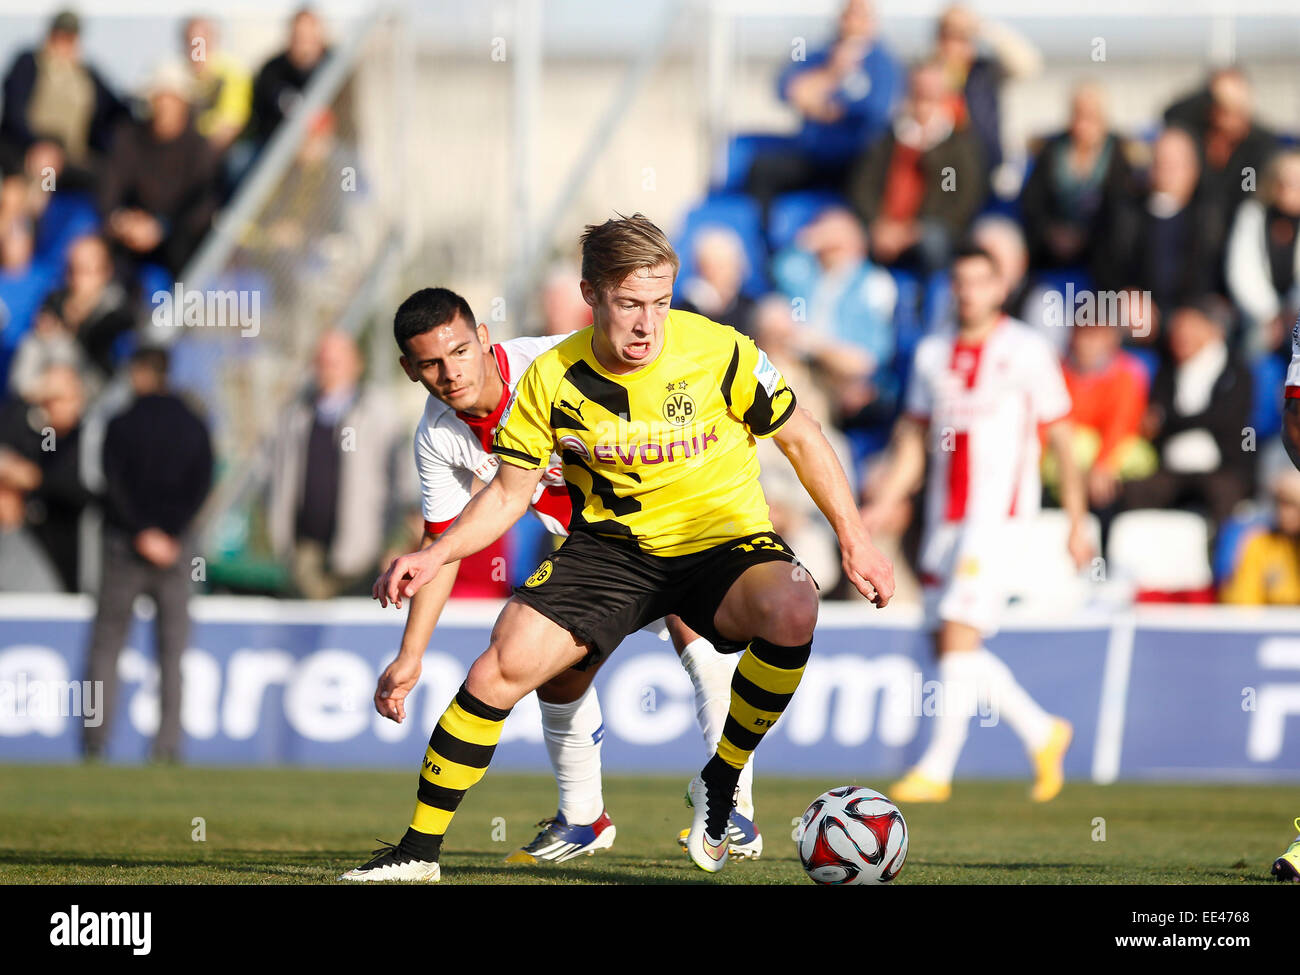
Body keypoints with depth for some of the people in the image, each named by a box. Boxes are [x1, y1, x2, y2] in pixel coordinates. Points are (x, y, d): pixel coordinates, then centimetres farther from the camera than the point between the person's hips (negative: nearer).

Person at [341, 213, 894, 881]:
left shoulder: (719, 351, -14)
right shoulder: (552, 380, -9)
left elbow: (801, 440, 0)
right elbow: (509, 493, 2)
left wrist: (854, 540, -2)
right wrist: (435, 556, -13)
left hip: (721, 540, -2)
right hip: (609, 545, 2)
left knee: (792, 614, -34)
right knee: (498, 671, -15)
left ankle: (721, 779, -10)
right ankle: (419, 849, 1)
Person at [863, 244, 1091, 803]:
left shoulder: (1026, 351, -1)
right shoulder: (932, 354, 13)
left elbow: (1062, 440, 2)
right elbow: (913, 442, 19)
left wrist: (1077, 524, 0)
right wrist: (881, 505, 7)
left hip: (998, 511, -6)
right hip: (944, 515, 6)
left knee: (959, 635, -15)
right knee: (949, 647, 4)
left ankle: (937, 768, -13)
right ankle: (1042, 734, 22)